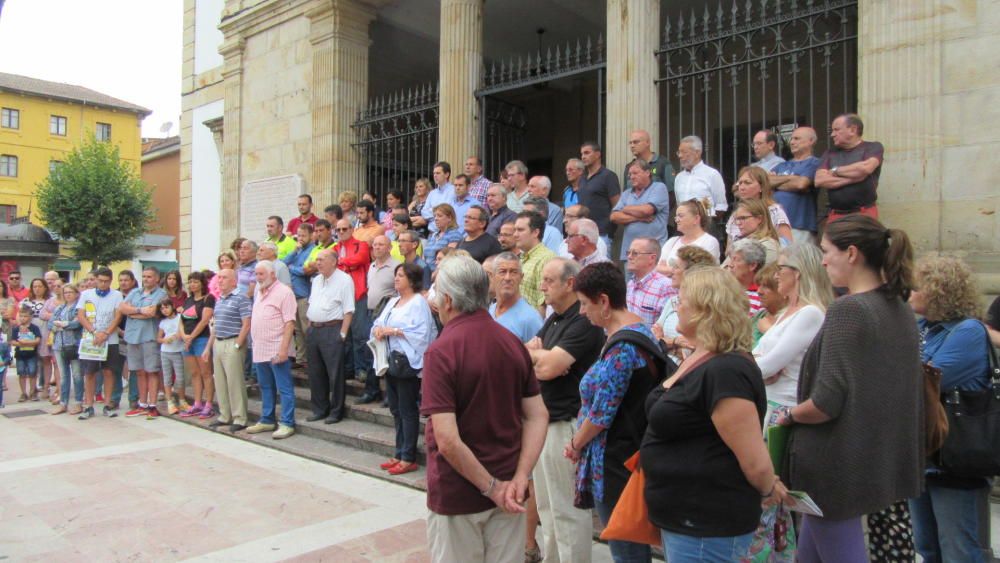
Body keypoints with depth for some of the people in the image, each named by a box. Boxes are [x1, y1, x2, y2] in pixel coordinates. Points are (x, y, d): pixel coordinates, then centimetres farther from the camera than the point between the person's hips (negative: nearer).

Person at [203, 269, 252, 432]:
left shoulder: (241, 299, -9)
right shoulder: (219, 300, 17)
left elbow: (246, 325, -14)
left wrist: (237, 345, -17)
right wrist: (209, 347, 18)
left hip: (232, 344, -8)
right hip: (217, 344, 8)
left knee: (235, 382, -5)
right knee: (219, 382, 11)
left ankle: (239, 419, 2)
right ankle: (224, 416, 21)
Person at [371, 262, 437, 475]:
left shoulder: (418, 302, -9)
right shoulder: (393, 302, 17)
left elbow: (421, 333, -19)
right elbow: (378, 323, 17)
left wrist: (394, 331, -18)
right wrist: (378, 329, -6)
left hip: (407, 362, -8)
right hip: (391, 361, 8)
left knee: (408, 411, -2)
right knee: (396, 409, 13)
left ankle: (409, 458, 6)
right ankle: (399, 454, 23)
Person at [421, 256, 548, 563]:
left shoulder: (441, 350, -19)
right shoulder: (513, 343, -1)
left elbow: (447, 440, -24)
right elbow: (538, 416, -2)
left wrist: (492, 487, -15)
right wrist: (520, 478, -8)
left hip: (457, 494, -5)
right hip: (508, 490, 5)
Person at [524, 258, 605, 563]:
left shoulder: (583, 322, -17)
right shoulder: (552, 320, 13)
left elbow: (548, 367, -24)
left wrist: (534, 354, -4)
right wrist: (542, 359, -13)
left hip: (566, 424, -10)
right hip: (543, 420, 10)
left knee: (567, 508, 0)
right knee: (546, 505, 19)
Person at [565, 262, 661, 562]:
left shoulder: (620, 348, -22)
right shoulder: (639, 329, 8)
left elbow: (601, 413, -22)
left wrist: (576, 444, -3)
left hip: (615, 463, -10)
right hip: (632, 451, 10)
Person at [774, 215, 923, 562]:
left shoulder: (847, 309, -19)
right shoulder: (901, 310, 6)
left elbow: (826, 402, -25)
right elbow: (888, 391, 15)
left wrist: (789, 416, -6)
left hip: (840, 464, -9)